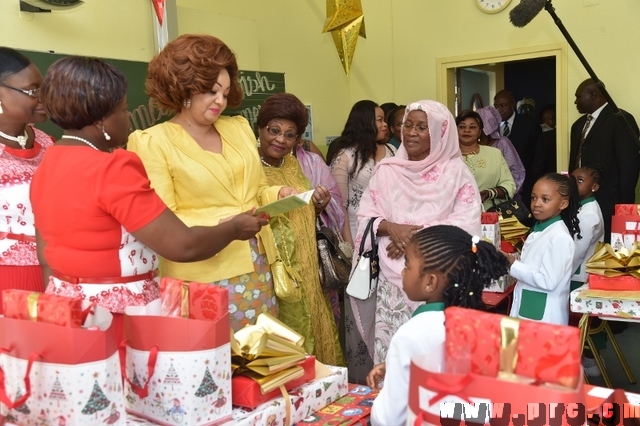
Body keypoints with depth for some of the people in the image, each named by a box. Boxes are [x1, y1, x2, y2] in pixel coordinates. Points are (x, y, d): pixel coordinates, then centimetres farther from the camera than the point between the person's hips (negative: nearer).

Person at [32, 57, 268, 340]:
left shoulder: (46, 167, 6)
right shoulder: (111, 170, -21)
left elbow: (46, 257, 13)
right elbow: (182, 245, -22)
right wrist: (235, 228, -7)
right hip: (117, 314, -9)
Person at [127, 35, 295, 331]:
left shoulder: (239, 127, 11)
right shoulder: (153, 142, -5)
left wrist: (278, 194, -2)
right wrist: (220, 226, -21)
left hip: (255, 266, 5)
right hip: (202, 275, -5)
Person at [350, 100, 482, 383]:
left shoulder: (456, 171, 2)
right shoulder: (387, 171, 8)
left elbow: (468, 222, -7)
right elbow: (366, 217, 6)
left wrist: (418, 235, -15)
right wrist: (391, 228, -14)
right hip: (394, 279, 2)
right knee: (391, 351, 4)